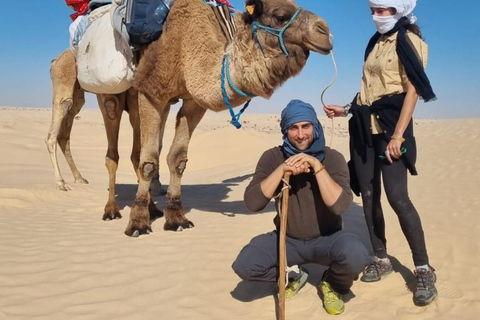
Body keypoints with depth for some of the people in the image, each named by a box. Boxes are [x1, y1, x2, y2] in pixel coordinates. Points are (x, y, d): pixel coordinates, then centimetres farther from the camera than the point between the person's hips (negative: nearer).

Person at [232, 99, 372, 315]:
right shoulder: (273, 157, -9)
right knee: (244, 265, -23)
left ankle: (332, 284, 4)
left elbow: (340, 206, -26)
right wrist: (282, 169, -28)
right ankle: (293, 275, 10)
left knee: (356, 255, -34)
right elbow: (252, 203, -20)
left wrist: (317, 166, -32)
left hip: (326, 239, -1)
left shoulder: (333, 158, -12)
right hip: (287, 239, 2)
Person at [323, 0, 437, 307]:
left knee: (397, 197, -14)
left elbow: (413, 90, -14)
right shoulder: (377, 42, 18)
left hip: (390, 126, -7)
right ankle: (381, 259, 19)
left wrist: (397, 135, -22)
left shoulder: (408, 40, -5)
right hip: (364, 126, 8)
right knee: (368, 194, 6)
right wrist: (347, 109, 16)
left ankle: (424, 270, -2)